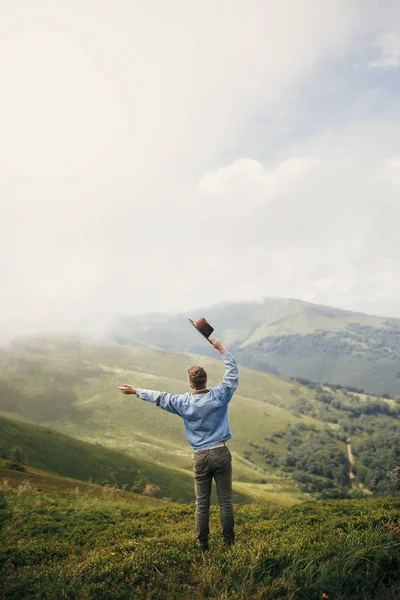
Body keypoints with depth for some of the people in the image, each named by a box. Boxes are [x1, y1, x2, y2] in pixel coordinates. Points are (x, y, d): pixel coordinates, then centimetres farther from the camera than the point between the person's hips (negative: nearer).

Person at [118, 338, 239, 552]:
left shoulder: (183, 402, -6)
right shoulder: (219, 395, -9)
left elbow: (158, 397, 7)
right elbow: (233, 373, 3)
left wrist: (135, 391, 21)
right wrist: (222, 349, 10)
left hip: (200, 456, 0)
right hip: (221, 453, 0)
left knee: (202, 503, 10)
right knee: (225, 500, 8)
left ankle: (202, 544, 18)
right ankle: (228, 540, 17)